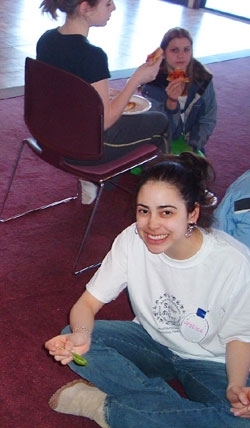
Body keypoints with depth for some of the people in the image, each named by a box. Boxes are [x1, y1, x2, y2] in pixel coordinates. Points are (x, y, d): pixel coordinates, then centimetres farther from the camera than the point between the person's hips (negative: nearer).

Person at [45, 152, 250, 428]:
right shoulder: (132, 240, -20)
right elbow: (88, 302, -15)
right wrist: (81, 335, -38)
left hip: (209, 362, -2)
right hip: (151, 341, 2)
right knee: (71, 337, -21)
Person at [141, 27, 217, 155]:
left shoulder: (203, 79, -8)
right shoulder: (152, 84, -18)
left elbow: (208, 120, 1)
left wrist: (193, 146, -10)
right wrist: (171, 102, -37)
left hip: (189, 145, 3)